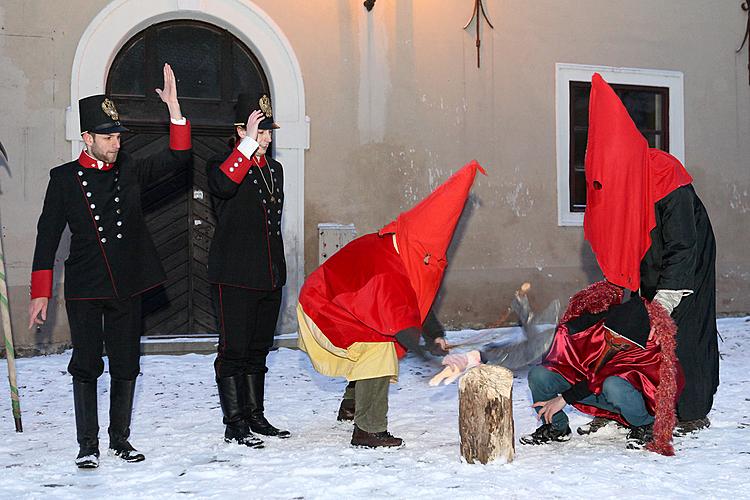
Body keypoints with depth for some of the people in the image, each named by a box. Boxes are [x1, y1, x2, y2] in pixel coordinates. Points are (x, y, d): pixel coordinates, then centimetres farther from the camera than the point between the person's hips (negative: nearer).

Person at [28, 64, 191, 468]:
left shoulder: (129, 171, 7)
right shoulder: (64, 177, 0)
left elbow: (179, 157, 0)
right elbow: (48, 235, 0)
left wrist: (173, 107, -11)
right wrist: (40, 293, -4)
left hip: (127, 286, 3)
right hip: (84, 289, -2)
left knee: (126, 367, 8)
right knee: (86, 367, 3)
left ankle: (120, 439, 21)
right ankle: (88, 445, 13)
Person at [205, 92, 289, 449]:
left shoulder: (274, 170, 18)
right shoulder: (223, 163, -4)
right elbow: (223, 186, -30)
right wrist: (248, 144, -26)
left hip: (269, 277, 7)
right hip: (234, 276, -7)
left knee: (258, 350, 14)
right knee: (234, 351, -4)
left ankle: (256, 417, 23)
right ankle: (235, 425, 2)